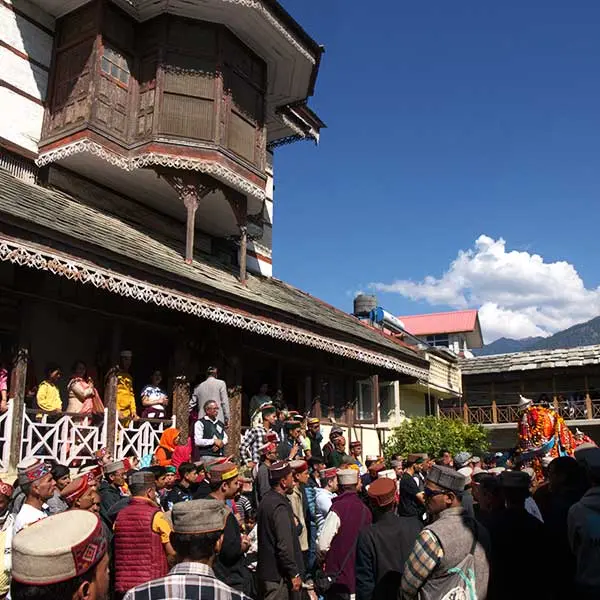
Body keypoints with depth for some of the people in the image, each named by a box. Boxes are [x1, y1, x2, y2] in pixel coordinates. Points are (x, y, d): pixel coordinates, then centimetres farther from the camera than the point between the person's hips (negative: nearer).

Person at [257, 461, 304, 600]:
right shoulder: (280, 507, -22)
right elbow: (284, 545, -24)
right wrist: (294, 574, -18)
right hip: (278, 574, -9)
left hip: (266, 571, 9)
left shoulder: (266, 500, 8)